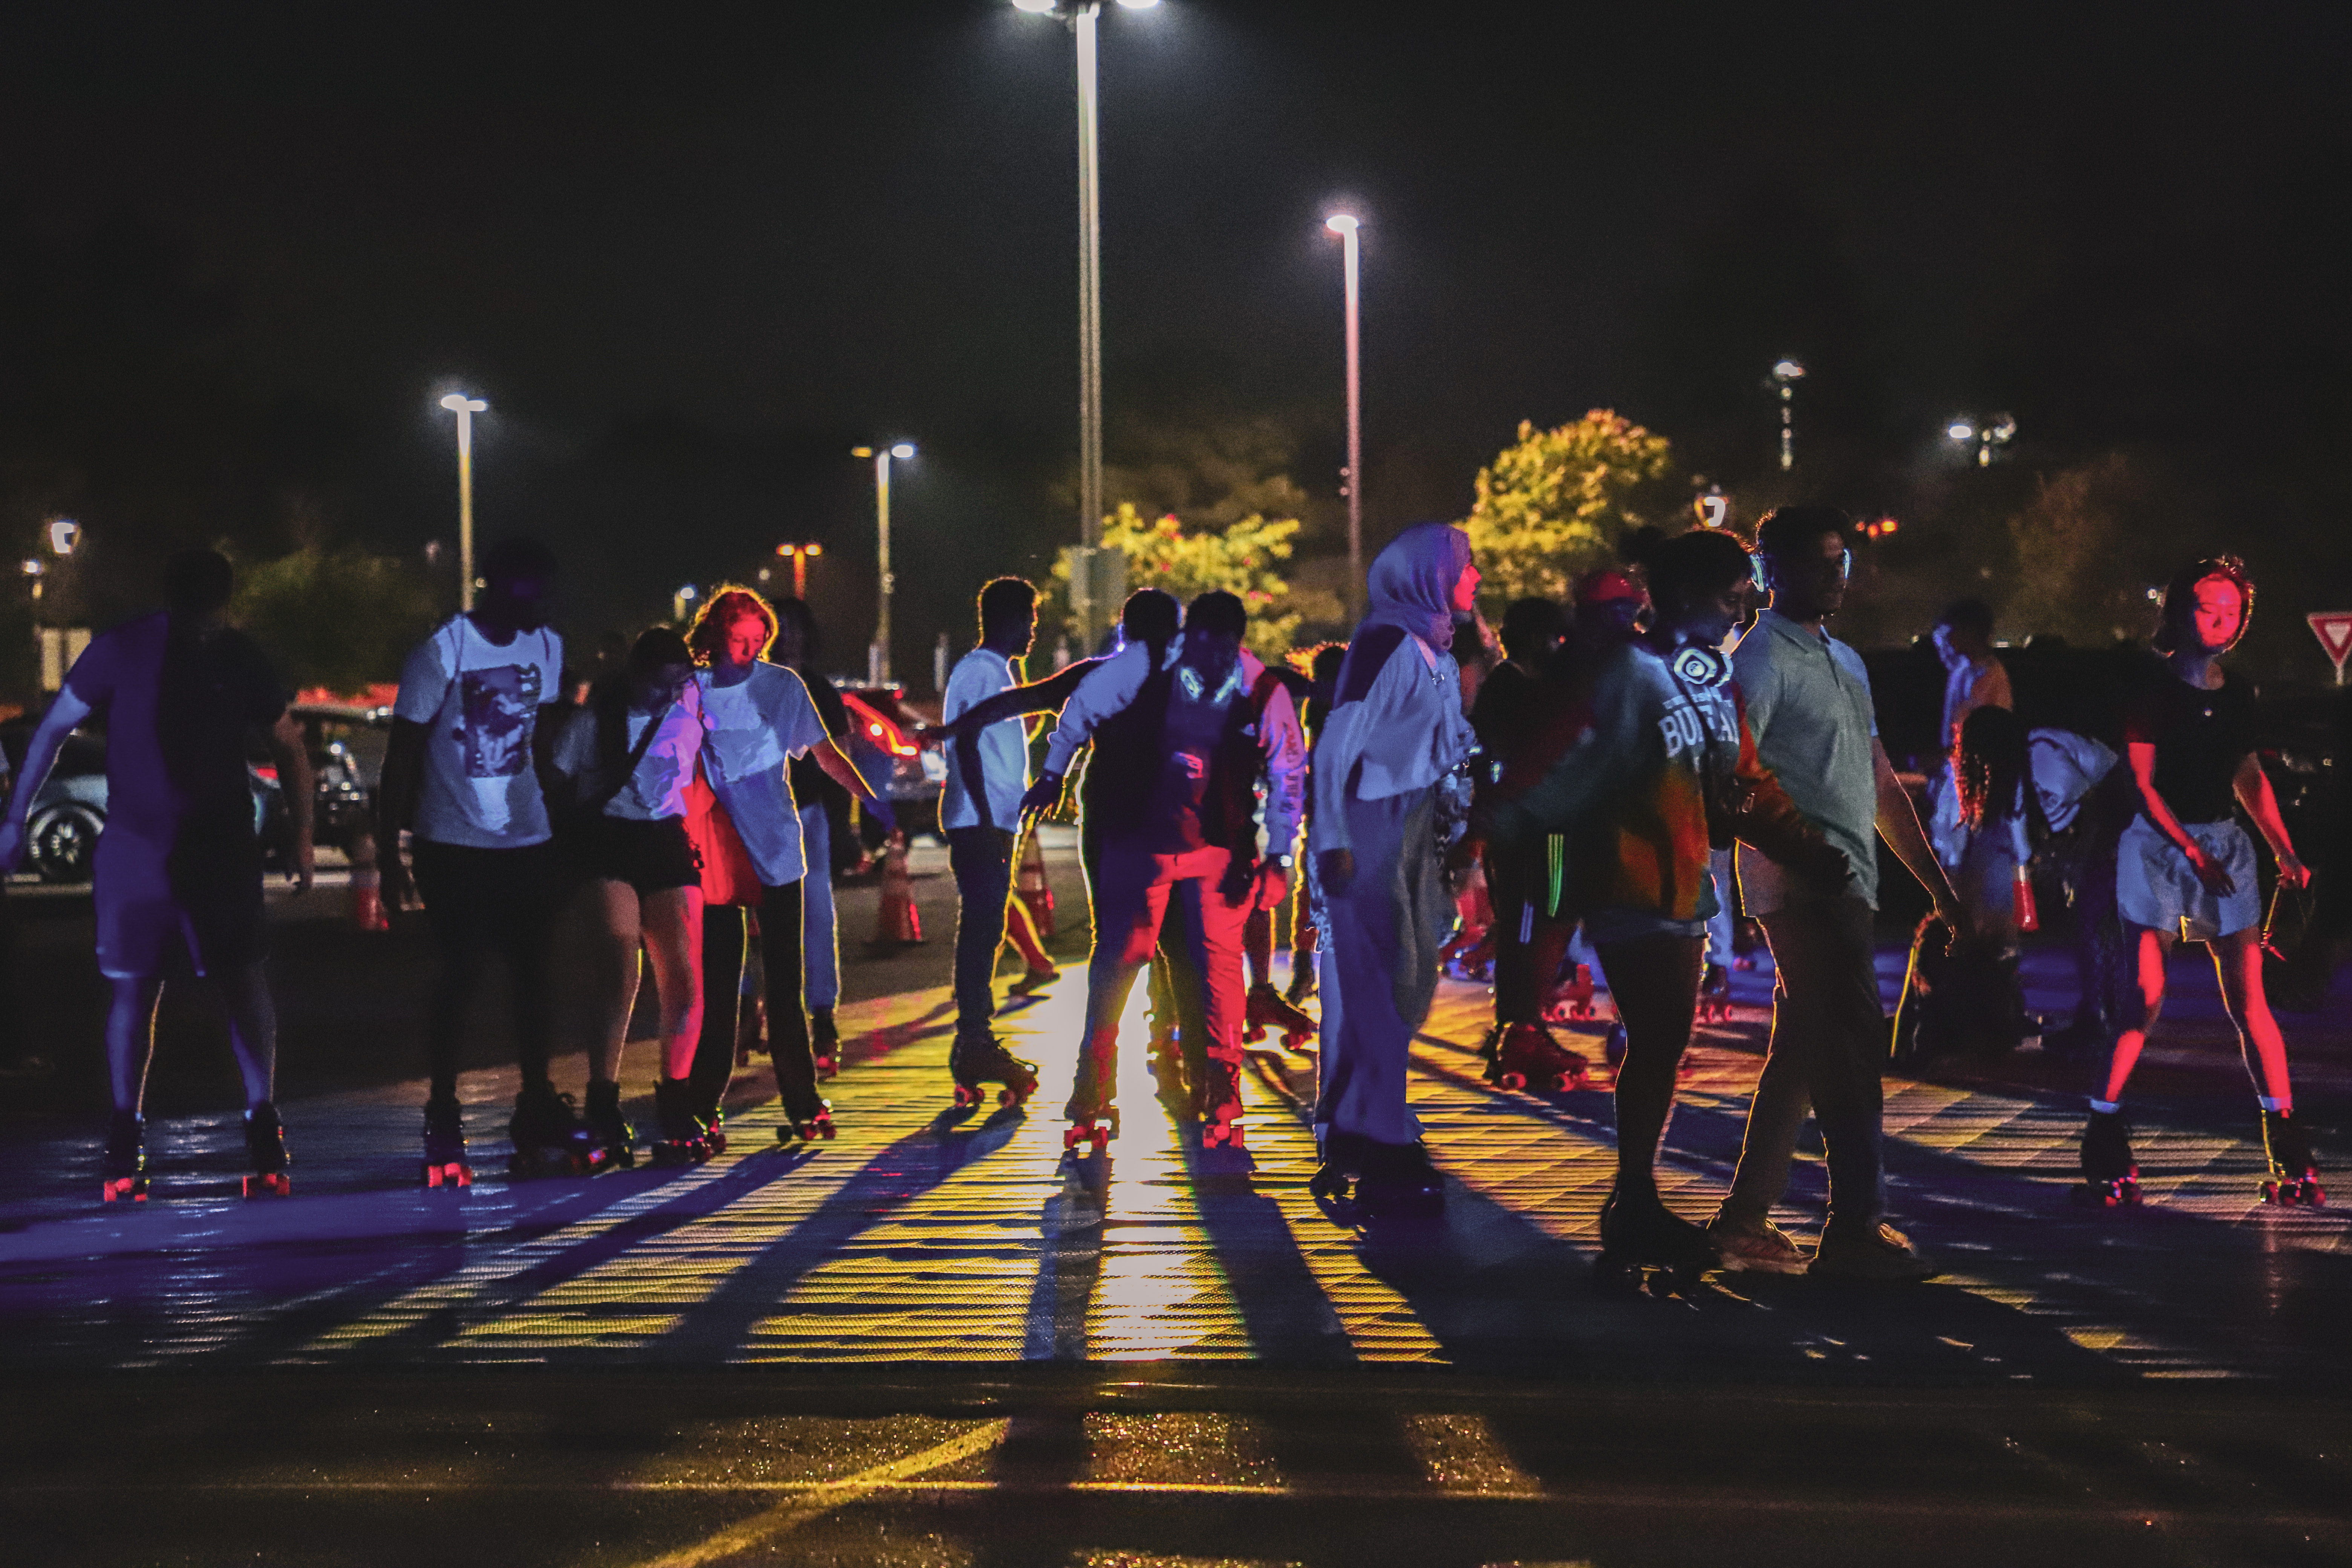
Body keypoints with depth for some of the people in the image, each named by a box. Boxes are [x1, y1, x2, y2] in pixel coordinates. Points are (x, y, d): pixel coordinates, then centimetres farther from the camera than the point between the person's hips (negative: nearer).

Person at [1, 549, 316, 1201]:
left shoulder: (242, 660, -1)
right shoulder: (123, 650, -6)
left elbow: (288, 746, 10)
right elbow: (54, 728, 1)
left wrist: (302, 836, 4)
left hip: (223, 845, 1)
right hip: (135, 847, -1)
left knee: (245, 981, -6)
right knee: (133, 989, 2)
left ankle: (263, 1123, 5)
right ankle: (125, 1136, 13)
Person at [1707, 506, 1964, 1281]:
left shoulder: (1845, 662, 21)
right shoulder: (1761, 658, -7)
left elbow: (1879, 781, 24)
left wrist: (1933, 878, 20)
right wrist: (1793, 856, -26)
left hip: (1847, 885, 9)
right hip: (1804, 886, -9)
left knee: (1804, 1047, 11)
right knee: (1851, 1043, -12)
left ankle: (1745, 1219, 16)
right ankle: (1856, 1227, -11)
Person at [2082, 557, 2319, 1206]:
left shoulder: (2237, 694, 11)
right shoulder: (2154, 690, -4)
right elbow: (2142, 782, -7)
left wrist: (2284, 851, 9)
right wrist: (2192, 850, -16)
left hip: (2225, 847, 4)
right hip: (2160, 845, -4)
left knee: (2249, 999, 0)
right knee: (2145, 999, -9)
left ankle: (2288, 1151, 2)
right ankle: (2104, 1145, -1)